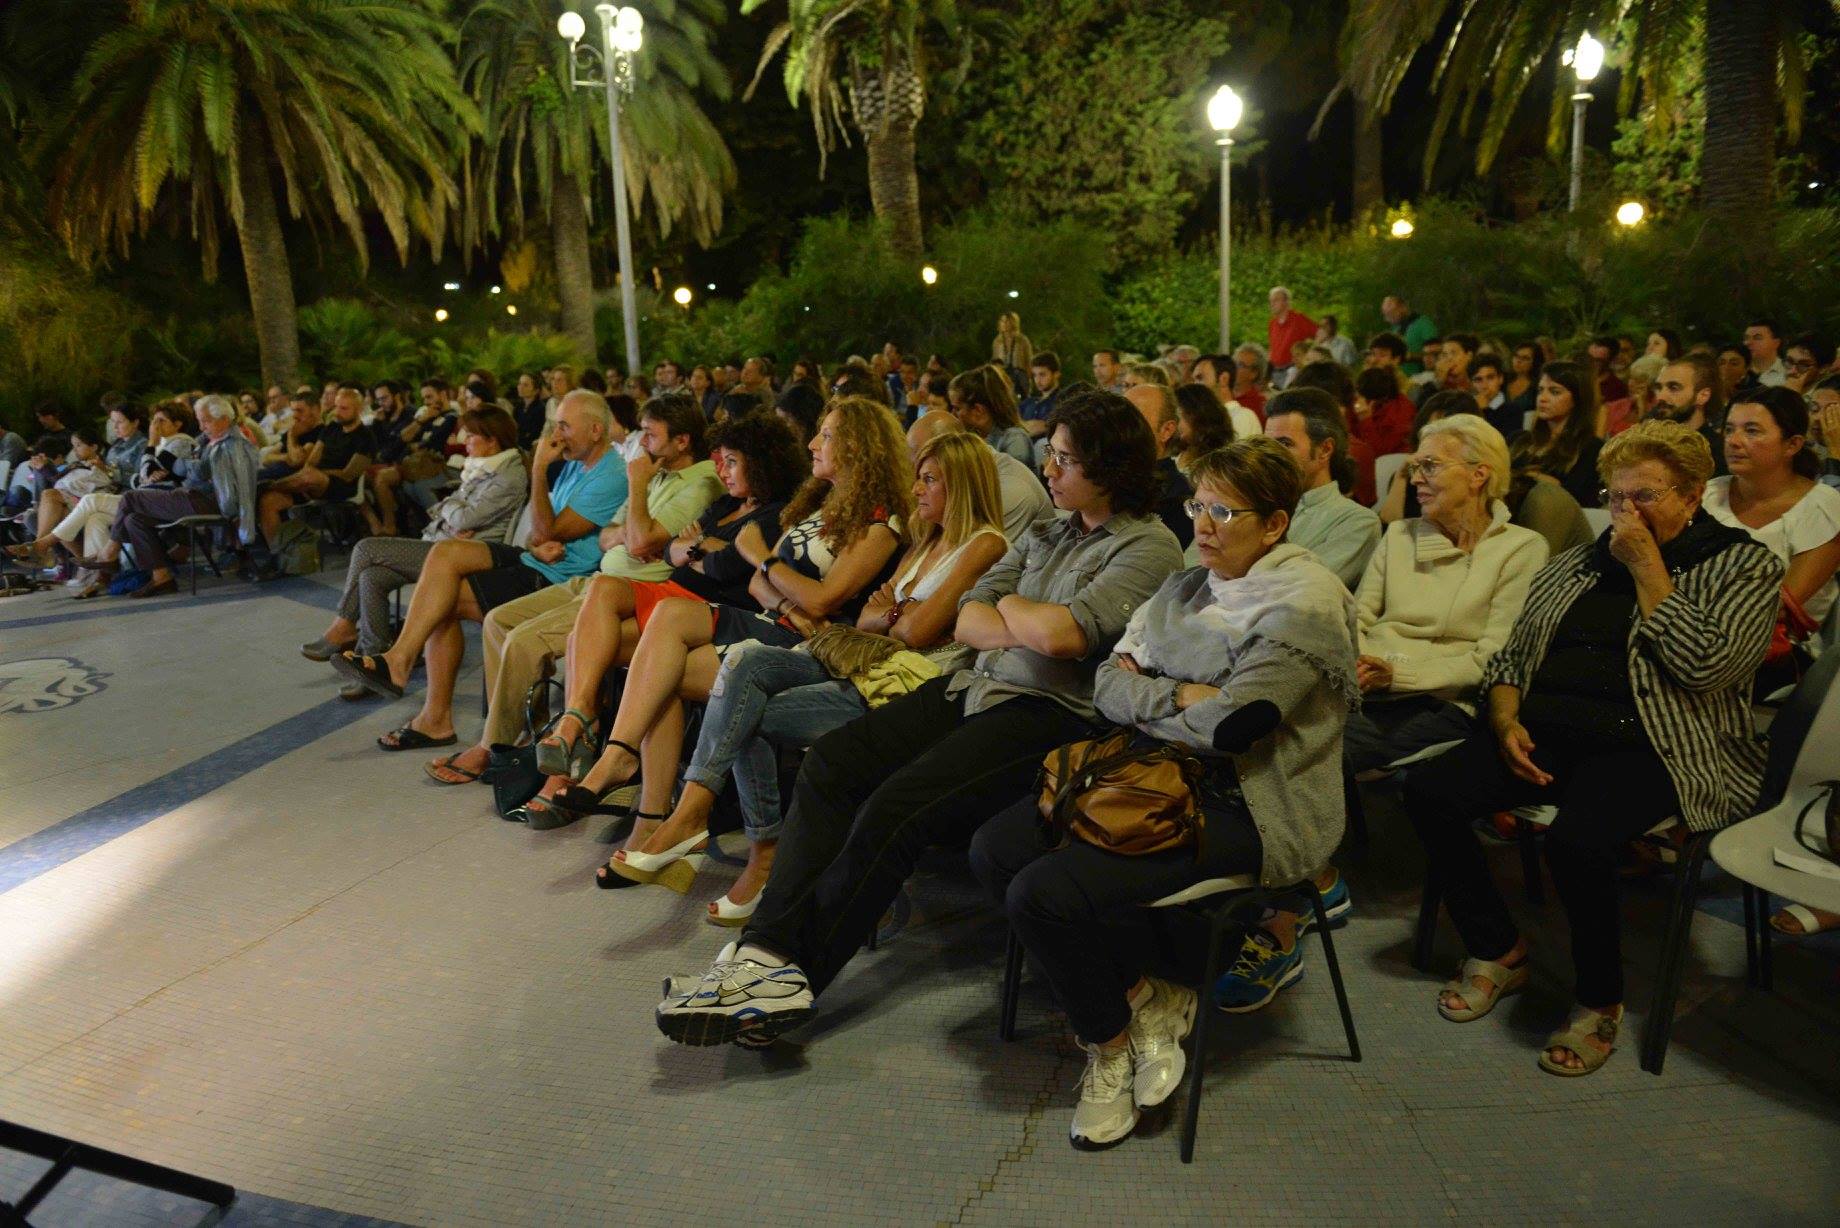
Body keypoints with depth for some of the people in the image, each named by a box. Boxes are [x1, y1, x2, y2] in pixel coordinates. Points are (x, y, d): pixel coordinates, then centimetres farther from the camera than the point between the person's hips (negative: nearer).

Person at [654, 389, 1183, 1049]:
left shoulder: (1149, 546, -5)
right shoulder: (1046, 533, 20)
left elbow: (1060, 634, -20)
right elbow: (968, 622, 11)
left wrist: (1008, 606, 1)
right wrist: (1034, 631, -8)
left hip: (1053, 714, -8)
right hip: (978, 686, 8)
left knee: (897, 807, -25)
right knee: (832, 760, -11)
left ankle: (794, 973, -15)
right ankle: (767, 949, -16)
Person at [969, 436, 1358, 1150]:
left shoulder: (1303, 604, -13)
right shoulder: (1187, 588, 13)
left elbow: (1226, 726, -22)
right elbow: (1108, 684, 6)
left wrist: (1142, 695, -5)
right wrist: (1179, 697, -13)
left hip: (1251, 807, -9)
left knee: (1046, 892, -22)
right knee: (995, 851, -7)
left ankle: (1112, 1043, 6)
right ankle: (1147, 993, 4)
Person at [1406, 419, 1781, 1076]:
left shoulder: (1743, 566, 4)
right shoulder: (1578, 563, 19)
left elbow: (1703, 665, -14)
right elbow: (1509, 656, 18)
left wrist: (1646, 565, -9)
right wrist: (1506, 724, -3)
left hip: (1649, 748, -5)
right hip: (1543, 734, 6)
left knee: (1577, 837, -35)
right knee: (1427, 790, -19)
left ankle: (1600, 1000, -7)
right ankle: (1497, 952, 2)